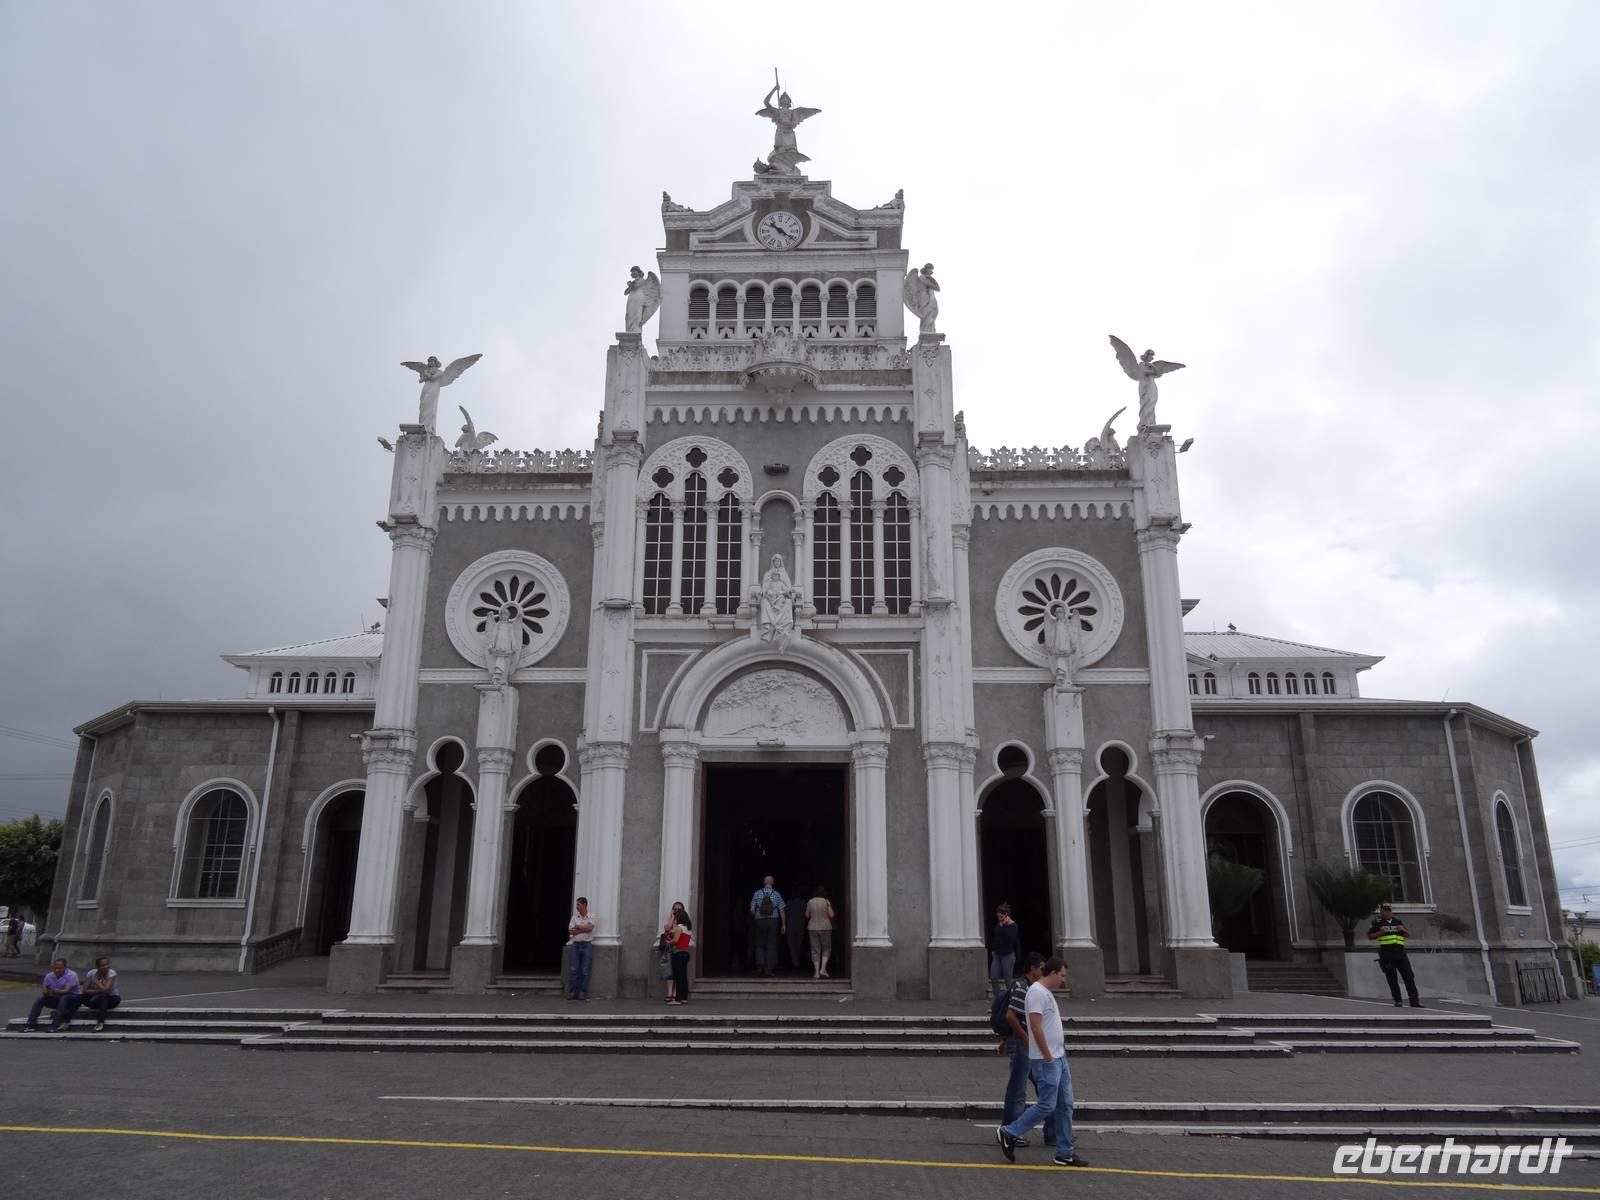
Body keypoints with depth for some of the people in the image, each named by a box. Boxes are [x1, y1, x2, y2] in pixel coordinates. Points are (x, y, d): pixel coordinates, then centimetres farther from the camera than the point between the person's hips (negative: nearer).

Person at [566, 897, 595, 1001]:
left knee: (585, 970, -3)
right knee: (573, 969, -2)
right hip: (575, 945, 2)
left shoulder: (591, 917, 3)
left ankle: (583, 993, 2)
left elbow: (590, 927, -16)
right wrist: (584, 929, -9)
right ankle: (573, 992, 3)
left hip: (587, 945, -2)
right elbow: (570, 931, -2)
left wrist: (577, 927, -6)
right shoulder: (574, 917, 10)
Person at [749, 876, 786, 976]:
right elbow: (781, 911, -1)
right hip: (773, 921, 0)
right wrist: (783, 925, 6)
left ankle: (760, 967, -5)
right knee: (771, 946, 5)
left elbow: (752, 910, -1)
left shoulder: (757, 893, 1)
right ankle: (769, 969, 1)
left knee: (760, 945, 9)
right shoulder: (776, 894, 1)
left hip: (760, 921, 0)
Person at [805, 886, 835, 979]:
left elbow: (807, 915, 7)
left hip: (813, 928, 2)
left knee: (815, 950, 6)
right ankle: (823, 969, -4)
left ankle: (816, 973, 4)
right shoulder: (826, 902, -8)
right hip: (825, 927, -2)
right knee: (826, 949, 11)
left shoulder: (810, 902, 0)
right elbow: (831, 915, -8)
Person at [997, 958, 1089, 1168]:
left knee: (1065, 1105, 10)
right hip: (1046, 1060, -10)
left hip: (1058, 1058, 10)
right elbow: (1036, 1027, -23)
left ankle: (1065, 1153, 16)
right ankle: (1008, 1133, 4)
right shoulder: (1037, 992, -17)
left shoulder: (1047, 992, 16)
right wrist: (1047, 1056, -20)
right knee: (1046, 1105, -7)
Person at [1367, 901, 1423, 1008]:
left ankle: (1414, 1000, 0)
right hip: (1386, 953, -4)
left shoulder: (1398, 921, 17)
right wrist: (1380, 933, -13)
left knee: (1409, 976, -2)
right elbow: (1369, 936, 2)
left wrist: (1403, 930, 3)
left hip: (1400, 951, 4)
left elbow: (1406, 935, 25)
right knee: (1392, 978, -1)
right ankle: (1397, 1000, 5)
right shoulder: (1377, 922, 4)